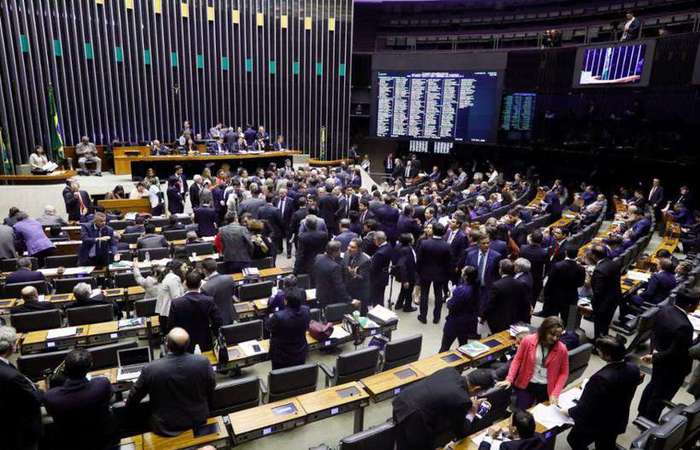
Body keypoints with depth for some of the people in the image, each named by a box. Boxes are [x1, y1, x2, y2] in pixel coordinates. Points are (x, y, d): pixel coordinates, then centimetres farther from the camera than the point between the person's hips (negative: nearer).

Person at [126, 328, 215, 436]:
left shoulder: (151, 369, -23)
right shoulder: (203, 362, -21)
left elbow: (135, 394, -3)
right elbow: (211, 386, -1)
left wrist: (129, 404, 20)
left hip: (166, 428, 0)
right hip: (199, 420, 1)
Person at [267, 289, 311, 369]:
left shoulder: (278, 317, -34)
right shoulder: (305, 311, -18)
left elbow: (269, 327, -12)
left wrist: (272, 317, 9)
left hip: (281, 356, -4)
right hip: (300, 353, 4)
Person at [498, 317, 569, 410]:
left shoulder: (561, 349, -13)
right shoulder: (528, 340, -14)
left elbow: (563, 373, -4)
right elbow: (517, 360, -3)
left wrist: (555, 393, -12)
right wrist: (509, 379, -12)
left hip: (547, 388, 0)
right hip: (526, 385, 0)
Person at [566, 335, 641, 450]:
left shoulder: (601, 378, -39)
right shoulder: (633, 368, -16)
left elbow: (586, 408, -29)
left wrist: (569, 412, -11)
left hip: (596, 425, -6)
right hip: (618, 422, 7)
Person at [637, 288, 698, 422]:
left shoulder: (664, 310, -10)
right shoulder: (683, 326, -36)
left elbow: (654, 331, 2)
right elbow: (675, 352, -28)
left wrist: (655, 350, -8)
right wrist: (654, 357, -15)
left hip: (660, 360, 8)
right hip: (673, 367, -8)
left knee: (653, 386, 26)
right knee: (660, 396, 13)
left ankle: (642, 416, 45)